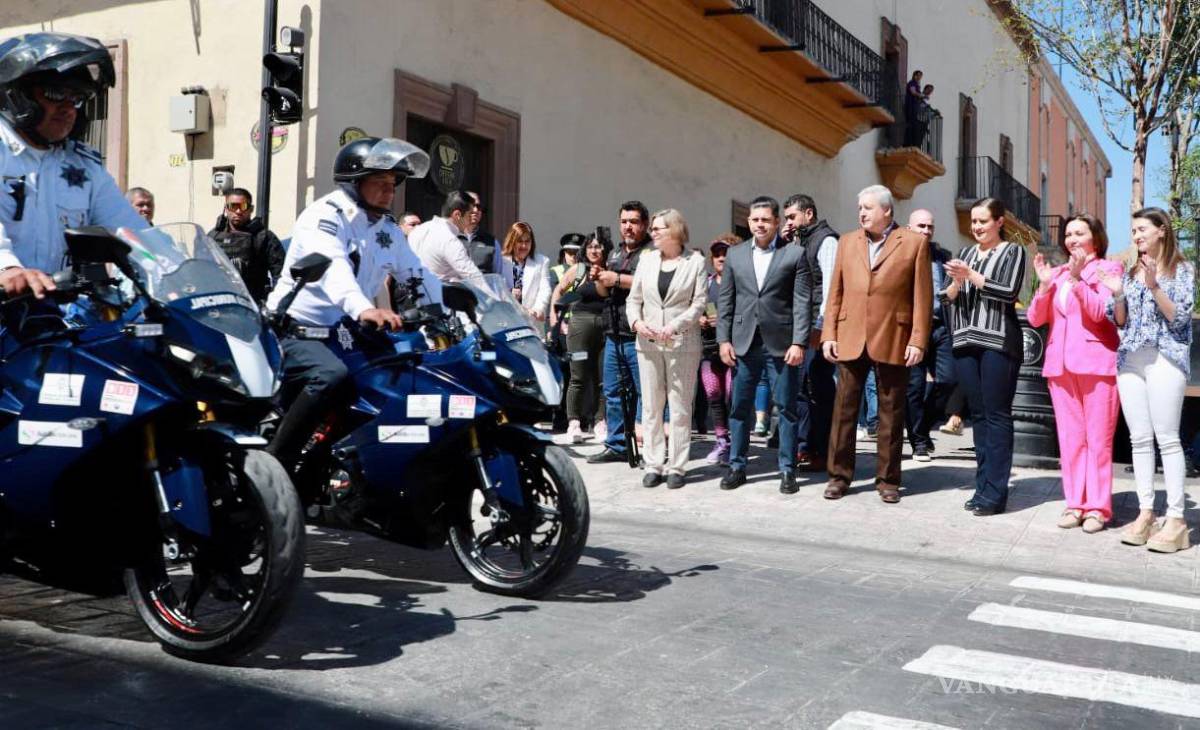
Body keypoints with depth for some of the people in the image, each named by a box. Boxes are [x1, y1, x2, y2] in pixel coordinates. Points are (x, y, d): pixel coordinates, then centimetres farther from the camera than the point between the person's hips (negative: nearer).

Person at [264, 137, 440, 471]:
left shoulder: (388, 229, 13)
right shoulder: (324, 215, -13)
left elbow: (418, 274, 13)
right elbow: (332, 267, -33)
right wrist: (364, 309, -51)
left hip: (344, 334, 8)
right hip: (296, 330, -8)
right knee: (331, 375, -36)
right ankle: (274, 463, -27)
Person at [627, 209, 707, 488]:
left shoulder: (695, 261, 1)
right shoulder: (647, 260, 12)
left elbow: (699, 303, -4)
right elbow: (634, 299, 13)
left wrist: (674, 326, -16)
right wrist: (636, 321, -7)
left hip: (682, 343, -4)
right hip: (648, 343, 4)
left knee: (680, 408, 0)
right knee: (651, 407, 5)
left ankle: (677, 467, 6)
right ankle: (653, 465, 11)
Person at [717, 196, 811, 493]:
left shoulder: (795, 254, 0)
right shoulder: (735, 255, 10)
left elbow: (802, 302, -4)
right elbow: (726, 300, 10)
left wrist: (799, 343, -11)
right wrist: (724, 339, 2)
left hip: (781, 344, -3)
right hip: (744, 343, 3)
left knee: (787, 408, 3)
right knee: (739, 407, 8)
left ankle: (787, 470, 12)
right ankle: (737, 466, 19)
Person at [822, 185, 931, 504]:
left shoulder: (914, 243, 1)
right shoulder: (847, 242, 12)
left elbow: (922, 296, -2)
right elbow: (835, 292, 10)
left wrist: (918, 340, -9)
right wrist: (829, 334, 3)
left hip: (892, 341, -3)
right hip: (850, 339, 3)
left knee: (891, 412, 6)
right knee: (844, 409, 5)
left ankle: (887, 479, 15)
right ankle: (839, 475, 14)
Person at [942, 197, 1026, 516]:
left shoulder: (1012, 252, 4)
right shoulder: (966, 253, 18)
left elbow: (1009, 292, -9)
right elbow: (949, 298, 14)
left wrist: (971, 275, -14)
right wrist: (956, 281, -7)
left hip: (998, 342, -5)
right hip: (966, 342, 5)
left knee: (997, 415, -5)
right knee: (978, 414, 7)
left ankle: (995, 492, -4)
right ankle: (982, 485, 12)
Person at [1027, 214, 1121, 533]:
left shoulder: (1109, 269, 2)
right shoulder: (1056, 272, 15)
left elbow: (1100, 311, -12)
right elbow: (1035, 319, 7)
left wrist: (1077, 279, -21)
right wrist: (1044, 285, -6)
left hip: (1096, 362, -5)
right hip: (1060, 363, 5)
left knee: (1098, 438, -1)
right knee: (1069, 438, 6)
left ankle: (1097, 507, 4)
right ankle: (1074, 504, 12)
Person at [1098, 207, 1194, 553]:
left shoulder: (1182, 270, 3)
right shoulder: (1130, 271, 17)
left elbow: (1180, 316, -7)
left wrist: (1154, 287, -17)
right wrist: (1117, 294, -2)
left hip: (1166, 358, -5)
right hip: (1130, 359, 5)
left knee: (1167, 438, -8)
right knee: (1139, 439, 4)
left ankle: (1176, 519, -6)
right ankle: (1146, 514, 8)